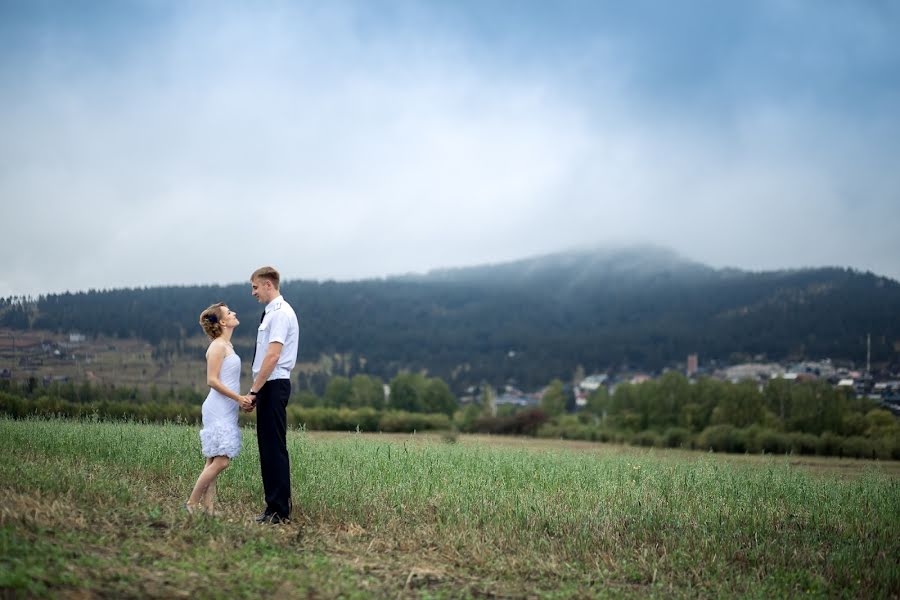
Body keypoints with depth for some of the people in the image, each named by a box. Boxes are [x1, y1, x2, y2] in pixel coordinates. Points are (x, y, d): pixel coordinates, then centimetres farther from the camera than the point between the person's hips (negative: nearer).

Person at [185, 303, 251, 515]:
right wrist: (239, 398, -17)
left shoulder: (226, 345, 17)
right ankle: (192, 503, -5)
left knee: (214, 462, 6)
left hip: (226, 410, 10)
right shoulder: (218, 346, -11)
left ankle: (208, 507, 7)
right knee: (220, 461, -12)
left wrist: (242, 400, 11)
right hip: (219, 410, -10)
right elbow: (212, 380, -17)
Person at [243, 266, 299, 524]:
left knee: (275, 448, -7)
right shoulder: (271, 313, 16)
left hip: (273, 386, -10)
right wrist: (256, 391, 18)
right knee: (267, 447, 12)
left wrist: (253, 391, -19)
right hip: (268, 386, 10)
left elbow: (273, 356, -21)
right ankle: (274, 507, 16)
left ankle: (280, 511, -4)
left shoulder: (280, 313, -14)